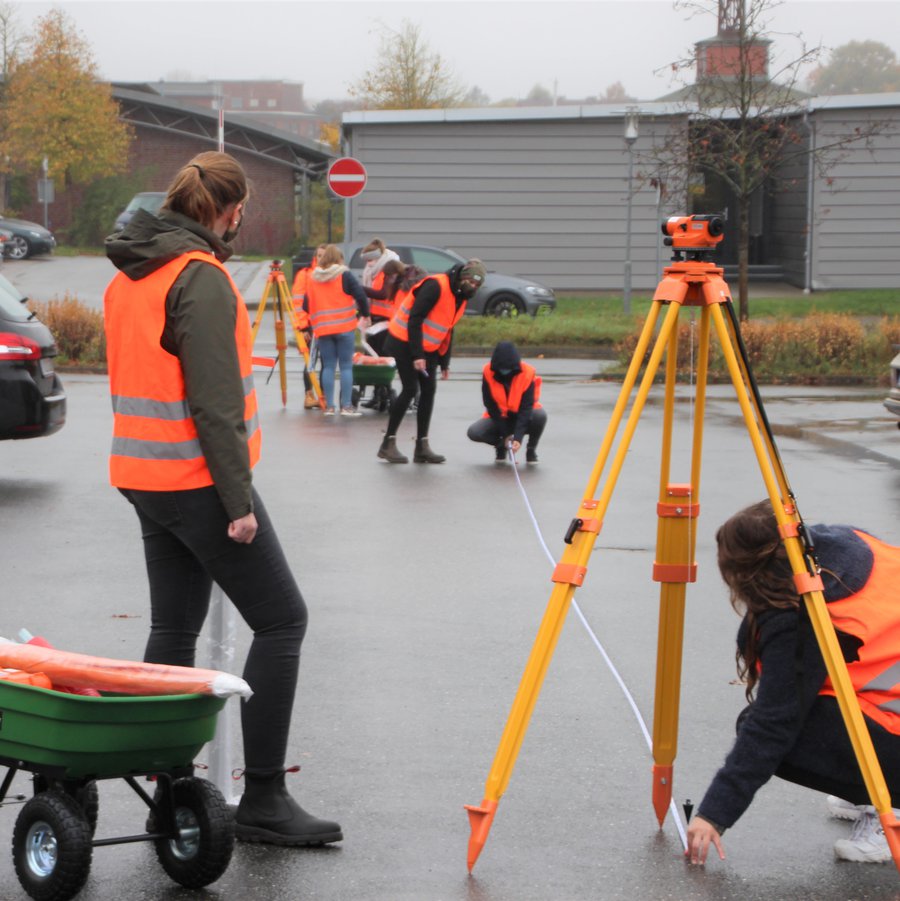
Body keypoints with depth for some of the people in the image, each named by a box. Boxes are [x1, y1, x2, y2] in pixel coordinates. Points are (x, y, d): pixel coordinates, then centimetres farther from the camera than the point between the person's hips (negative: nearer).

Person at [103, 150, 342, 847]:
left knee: (174, 629, 13)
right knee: (281, 619, -2)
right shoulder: (202, 278, -16)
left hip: (143, 476, 9)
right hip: (198, 478, -9)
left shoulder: (129, 277, 13)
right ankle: (262, 801, -3)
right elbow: (214, 402, -20)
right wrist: (239, 499, -18)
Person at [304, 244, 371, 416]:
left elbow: (307, 305, 12)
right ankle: (347, 406, -3)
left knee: (328, 366, 7)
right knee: (346, 366, 1)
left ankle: (329, 406, 4)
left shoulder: (312, 278, 10)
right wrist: (365, 315, 6)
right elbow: (360, 296, -8)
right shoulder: (344, 275, -3)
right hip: (345, 327, -3)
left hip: (322, 329, 3)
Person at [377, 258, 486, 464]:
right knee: (410, 389, -10)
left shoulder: (460, 296, 7)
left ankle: (422, 446, 6)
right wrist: (417, 355, -26)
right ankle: (388, 444, -2)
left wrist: (444, 363, 12)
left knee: (428, 391, 2)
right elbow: (414, 319, -24)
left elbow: (447, 330, 16)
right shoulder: (435, 286, -22)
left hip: (428, 348, 9)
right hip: (405, 344, -9)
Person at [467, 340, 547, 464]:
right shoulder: (488, 372, -18)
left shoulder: (527, 374, -23)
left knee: (540, 415, -34)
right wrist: (505, 435, -18)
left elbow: (526, 408, -26)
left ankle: (531, 450, -6)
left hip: (522, 418, -1)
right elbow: (491, 407, -13)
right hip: (498, 418, 1)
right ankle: (500, 445, 8)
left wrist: (518, 438, -37)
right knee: (473, 432, -24)